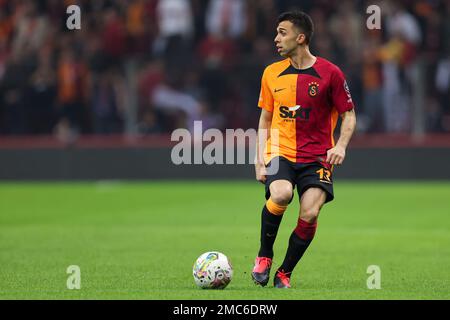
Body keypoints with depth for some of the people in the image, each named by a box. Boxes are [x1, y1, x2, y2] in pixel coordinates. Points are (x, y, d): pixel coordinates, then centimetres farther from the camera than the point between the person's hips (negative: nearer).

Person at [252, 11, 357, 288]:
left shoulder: (330, 73, -3)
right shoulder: (272, 73, 8)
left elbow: (349, 115, 4)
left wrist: (341, 146, -13)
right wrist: (260, 156, 7)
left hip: (317, 157, -1)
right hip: (280, 153, 1)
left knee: (310, 214, -20)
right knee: (281, 194, -30)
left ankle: (285, 274, 2)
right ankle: (264, 255, -8)